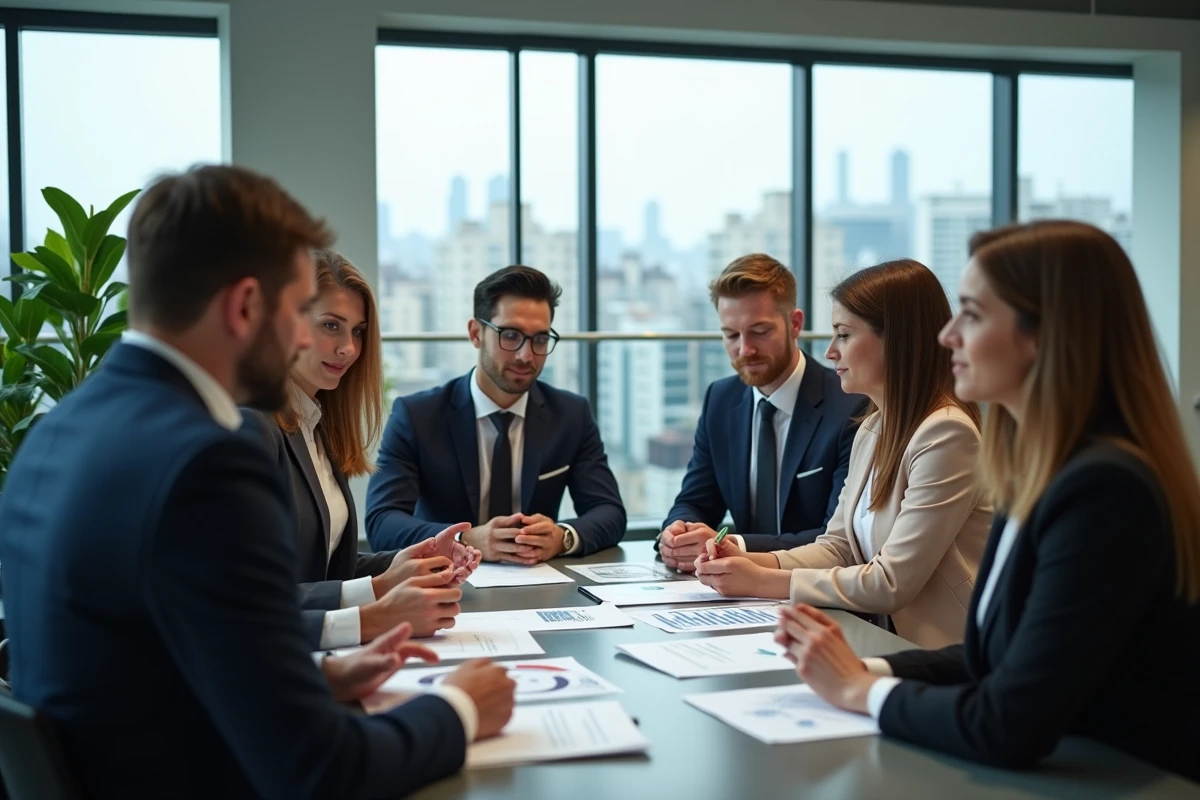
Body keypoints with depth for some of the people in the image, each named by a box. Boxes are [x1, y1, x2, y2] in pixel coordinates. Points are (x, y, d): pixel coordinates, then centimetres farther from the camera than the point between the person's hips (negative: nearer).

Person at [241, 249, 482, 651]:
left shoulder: (318, 424, 12)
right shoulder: (250, 425, -15)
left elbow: (325, 561, 10)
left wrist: (412, 562, -3)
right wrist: (376, 589, -23)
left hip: (312, 653, 8)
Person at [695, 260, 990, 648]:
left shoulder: (946, 434, -17)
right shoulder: (872, 430, 10)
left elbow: (892, 583, -19)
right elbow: (836, 547, 12)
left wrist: (764, 582, -15)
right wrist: (749, 561, -5)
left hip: (942, 664, -7)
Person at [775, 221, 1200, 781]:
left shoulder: (1103, 490, -22)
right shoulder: (1043, 472, 5)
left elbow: (1010, 728, -24)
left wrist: (862, 689, -9)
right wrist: (865, 667, -3)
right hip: (1060, 773, 7)